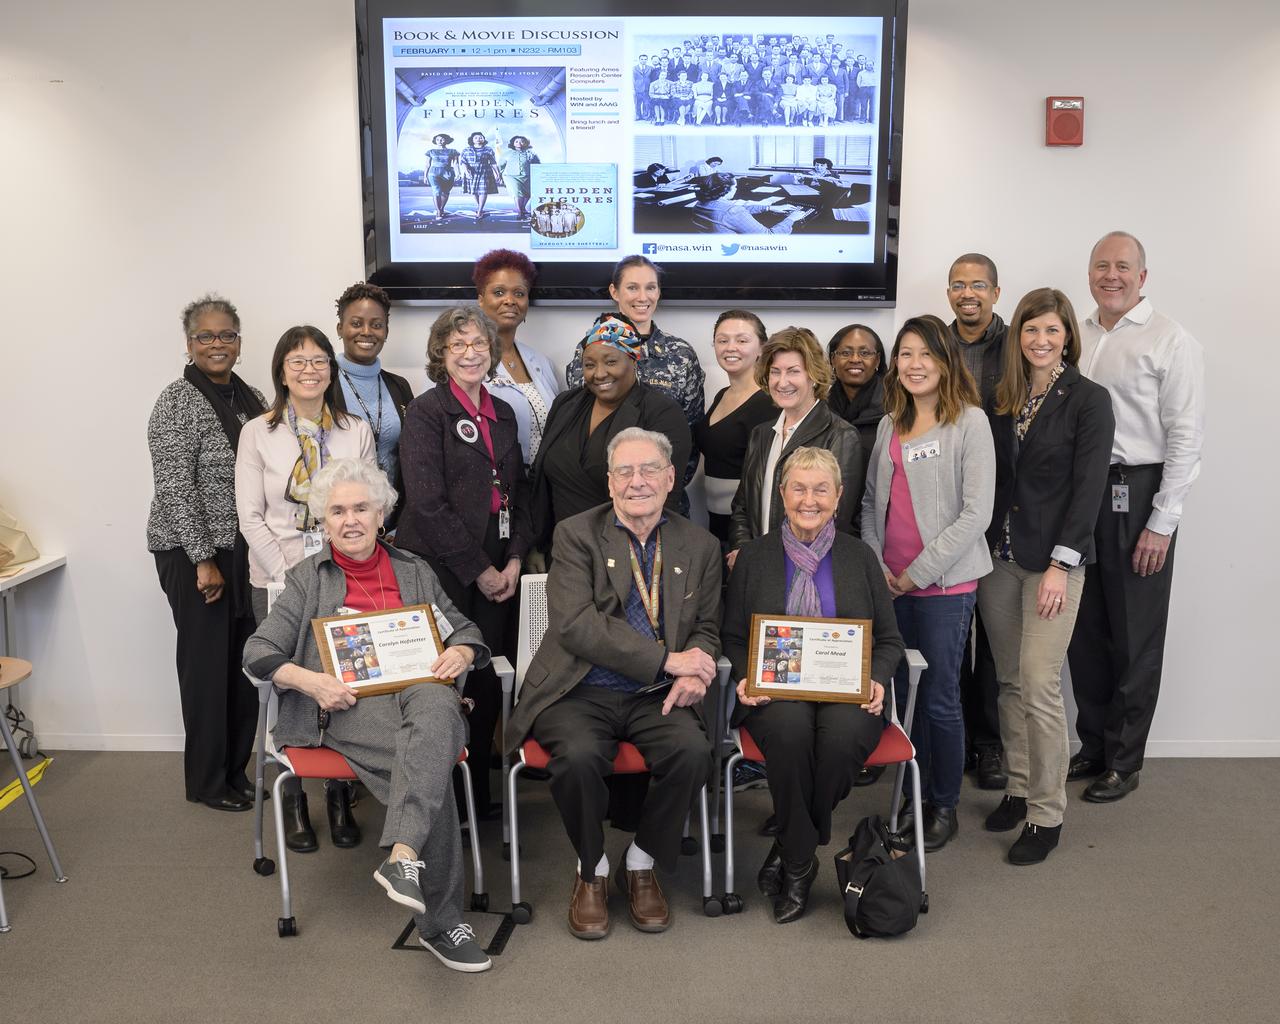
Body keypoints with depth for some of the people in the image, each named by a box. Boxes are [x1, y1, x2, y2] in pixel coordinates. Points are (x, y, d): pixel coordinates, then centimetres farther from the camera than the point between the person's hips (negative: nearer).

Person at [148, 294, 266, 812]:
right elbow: (175, 488, -14)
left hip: (246, 549, 6)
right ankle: (207, 782, 16)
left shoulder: (251, 398, 10)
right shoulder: (177, 402, -10)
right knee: (206, 661, 2)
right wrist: (204, 559, -15)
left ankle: (237, 768, 24)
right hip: (193, 552, -6)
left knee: (245, 658, 9)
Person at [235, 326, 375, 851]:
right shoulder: (258, 433, 1)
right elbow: (251, 517, -2)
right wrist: (289, 574, -11)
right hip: (278, 578, -1)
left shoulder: (357, 432, 5)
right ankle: (293, 803, 17)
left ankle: (340, 797, 17)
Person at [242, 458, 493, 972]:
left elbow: (463, 627, 23)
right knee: (429, 761, -34)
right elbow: (259, 650, 8)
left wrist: (461, 652, -3)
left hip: (419, 687, 2)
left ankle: (403, 857, -52)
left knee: (437, 708, -40)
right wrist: (309, 680, -12)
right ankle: (440, 919, -31)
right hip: (351, 703, -2)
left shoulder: (413, 571, 24)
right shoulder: (309, 578, 17)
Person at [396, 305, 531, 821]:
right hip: (443, 572, -5)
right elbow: (428, 503, -13)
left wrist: (514, 559, 2)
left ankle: (479, 795, 22)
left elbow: (519, 490, 17)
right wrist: (480, 570, -11)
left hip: (497, 573, 5)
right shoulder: (427, 411, -5)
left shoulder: (502, 413, 14)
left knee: (487, 684, 7)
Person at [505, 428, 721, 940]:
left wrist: (692, 674, -8)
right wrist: (667, 659, -16)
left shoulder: (700, 545, 12)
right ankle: (591, 870, 0)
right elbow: (574, 624, -13)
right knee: (578, 756, -32)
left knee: (692, 751, -27)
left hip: (656, 697, 3)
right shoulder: (576, 534, 0)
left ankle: (640, 864, 1)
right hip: (581, 692, -2)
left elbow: (706, 628, 17)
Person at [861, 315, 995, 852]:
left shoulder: (970, 421, -7)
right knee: (900, 695, 11)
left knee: (939, 700, 3)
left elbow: (976, 512, -12)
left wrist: (918, 572, -11)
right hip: (889, 583, 5)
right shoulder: (889, 425, 11)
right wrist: (876, 563, 2)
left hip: (944, 585, -5)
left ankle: (944, 807, 20)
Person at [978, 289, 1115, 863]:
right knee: (1009, 682, 11)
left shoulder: (1088, 401, -5)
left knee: (1039, 686, -6)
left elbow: (1088, 488, -9)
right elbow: (991, 480, 9)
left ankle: (1047, 815, 6)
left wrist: (1061, 563, -15)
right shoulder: (1000, 399, 9)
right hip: (998, 556, 5)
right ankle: (1019, 788, 25)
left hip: (1053, 558, -5)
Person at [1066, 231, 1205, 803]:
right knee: (1084, 631, 12)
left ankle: (1123, 761, 19)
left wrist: (1162, 523, -14)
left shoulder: (1170, 342, -6)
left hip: (1137, 497, -5)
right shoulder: (1075, 339, 11)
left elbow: (1185, 437, -10)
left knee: (1134, 638, 5)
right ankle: (1092, 746, 28)